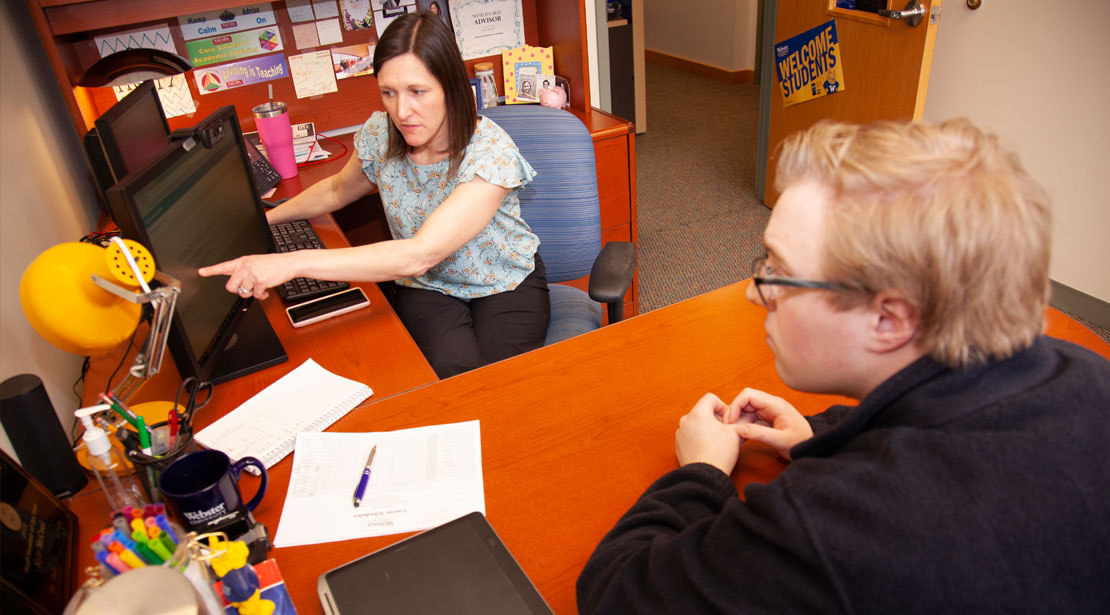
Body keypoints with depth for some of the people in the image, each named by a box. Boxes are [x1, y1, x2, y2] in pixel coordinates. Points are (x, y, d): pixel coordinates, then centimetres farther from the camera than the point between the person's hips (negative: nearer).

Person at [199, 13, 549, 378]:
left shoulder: (490, 152, -27)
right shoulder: (381, 134, -10)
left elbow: (420, 254, -38)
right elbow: (338, 190, 16)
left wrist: (292, 263, -43)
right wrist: (264, 219, 5)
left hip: (505, 283, -2)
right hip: (425, 286, 3)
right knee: (454, 370, -29)